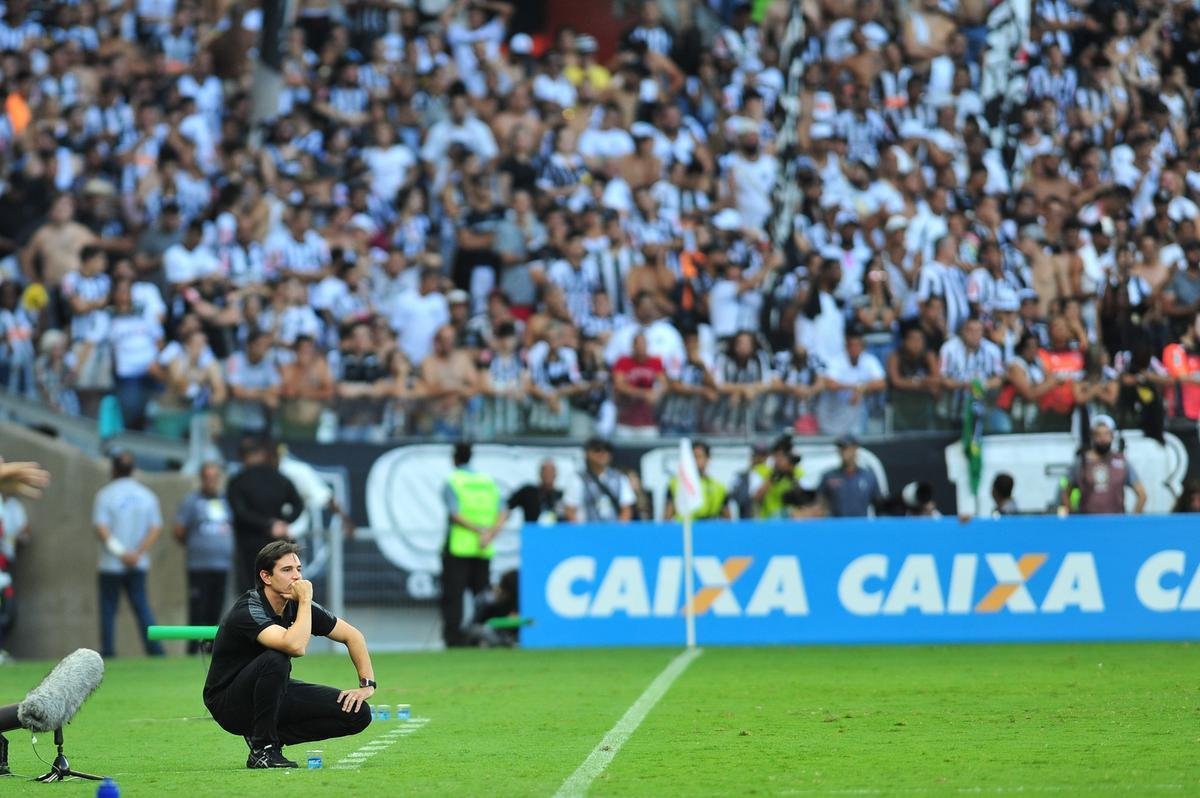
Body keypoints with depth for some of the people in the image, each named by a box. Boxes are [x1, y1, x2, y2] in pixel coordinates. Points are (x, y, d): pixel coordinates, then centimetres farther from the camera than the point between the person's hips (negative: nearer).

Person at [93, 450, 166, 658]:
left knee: (108, 608, 4)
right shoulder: (147, 495, 6)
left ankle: (107, 652, 2)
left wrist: (120, 552, -14)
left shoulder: (105, 494, -5)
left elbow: (101, 528, -14)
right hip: (139, 564, 3)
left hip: (111, 563, -3)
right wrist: (138, 553, -7)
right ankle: (154, 647, -6)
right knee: (141, 605, 6)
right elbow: (156, 528, -1)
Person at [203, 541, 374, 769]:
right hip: (229, 705, -7)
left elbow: (352, 636, 7)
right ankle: (262, 750, -23)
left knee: (357, 713, -10)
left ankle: (273, 737, 3)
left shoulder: (297, 605, -4)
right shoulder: (248, 611, -27)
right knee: (275, 659, -38)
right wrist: (306, 600, -31)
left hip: (274, 694, 7)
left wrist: (367, 684, -2)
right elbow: (296, 646, -43)